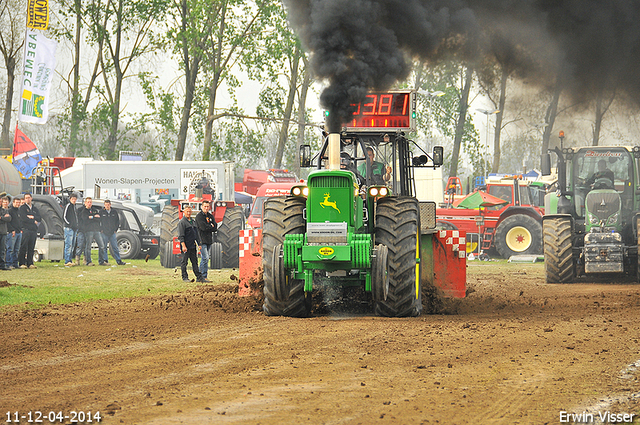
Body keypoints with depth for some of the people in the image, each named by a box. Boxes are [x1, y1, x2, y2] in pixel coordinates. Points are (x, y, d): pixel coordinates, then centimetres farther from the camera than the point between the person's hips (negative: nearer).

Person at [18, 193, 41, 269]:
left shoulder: (35, 209, 21)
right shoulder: (23, 208, 6)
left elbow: (39, 219, 8)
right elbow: (23, 218, -8)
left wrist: (32, 217, -8)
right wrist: (34, 221, -3)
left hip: (34, 230, 5)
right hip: (25, 229, -5)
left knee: (31, 248, 4)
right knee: (23, 247, -9)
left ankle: (30, 263, 5)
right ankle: (22, 263, -9)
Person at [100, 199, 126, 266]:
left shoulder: (114, 212, 7)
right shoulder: (101, 212, -1)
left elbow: (117, 221, 14)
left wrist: (115, 229, 6)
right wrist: (101, 230, -4)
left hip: (112, 233, 2)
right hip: (104, 233, -2)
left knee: (115, 247, 3)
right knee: (104, 247, -1)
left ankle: (118, 261, 4)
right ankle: (105, 260, 4)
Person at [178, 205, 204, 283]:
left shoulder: (193, 221, 16)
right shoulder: (182, 222, -7)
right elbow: (181, 236, -13)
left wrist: (198, 243, 19)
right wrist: (183, 245, -19)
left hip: (193, 246, 7)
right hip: (186, 246, -7)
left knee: (195, 262, 9)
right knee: (184, 262, 0)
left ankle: (199, 277, 9)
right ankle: (185, 278, 4)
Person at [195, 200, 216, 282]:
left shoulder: (210, 216, 15)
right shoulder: (199, 216, -6)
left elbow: (215, 228, 5)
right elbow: (203, 227, -17)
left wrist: (208, 227, -9)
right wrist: (211, 227, -3)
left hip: (209, 240, 7)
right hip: (202, 240, -7)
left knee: (204, 258, 10)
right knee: (205, 258, -13)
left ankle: (200, 275, 15)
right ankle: (204, 276, -12)